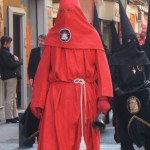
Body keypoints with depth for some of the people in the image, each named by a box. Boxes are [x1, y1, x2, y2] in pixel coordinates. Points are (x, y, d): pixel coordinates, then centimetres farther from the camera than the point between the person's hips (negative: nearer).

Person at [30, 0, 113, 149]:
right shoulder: (52, 36, 9)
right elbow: (43, 70, 5)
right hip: (57, 97, 0)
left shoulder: (91, 35, 6)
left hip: (85, 97, 0)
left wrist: (103, 97, -15)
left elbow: (101, 67, -3)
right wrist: (37, 101, -2)